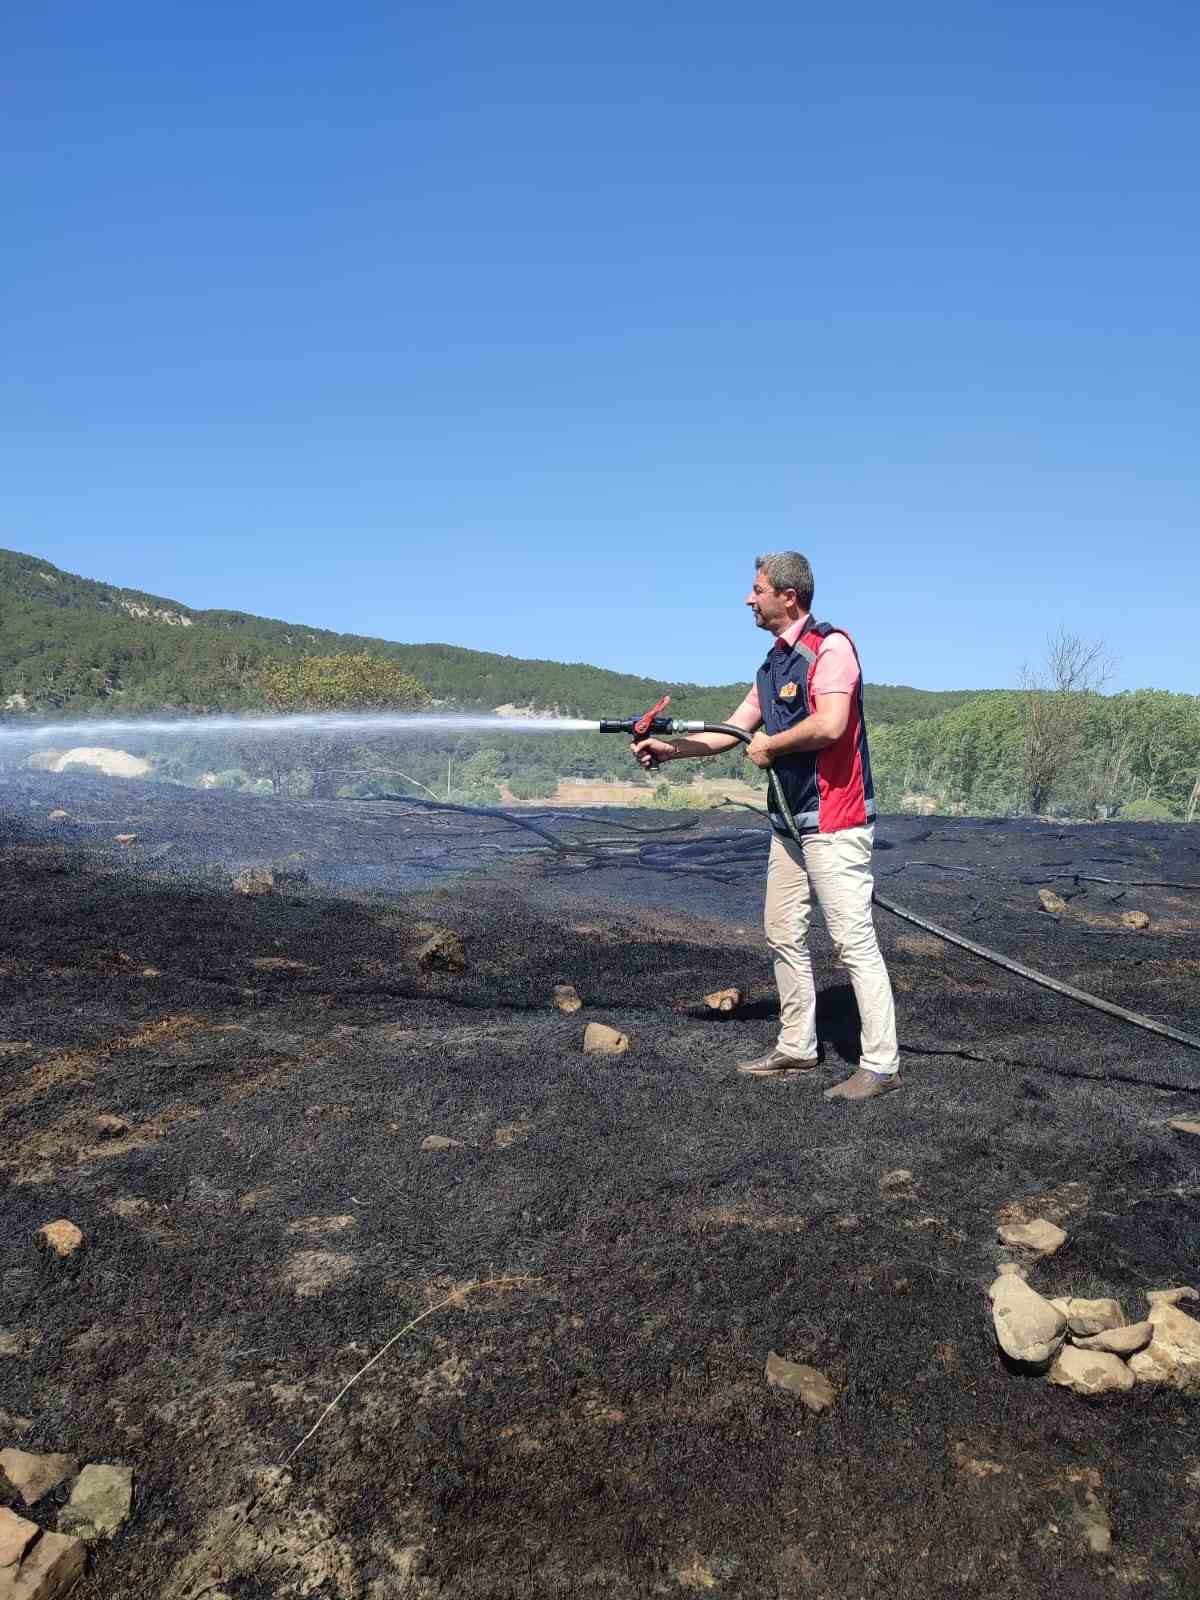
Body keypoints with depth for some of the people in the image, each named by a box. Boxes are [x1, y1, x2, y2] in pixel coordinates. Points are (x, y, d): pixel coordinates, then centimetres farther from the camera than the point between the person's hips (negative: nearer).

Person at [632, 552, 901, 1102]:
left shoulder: (830, 646, -12)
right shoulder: (773, 664, 16)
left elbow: (829, 725, -26)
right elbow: (730, 731, 19)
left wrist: (769, 746, -11)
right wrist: (669, 748, 8)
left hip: (835, 821, -10)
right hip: (789, 820, 10)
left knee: (854, 941, -7)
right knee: (784, 936, 13)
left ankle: (880, 1065, 0)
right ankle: (796, 1049, 24)